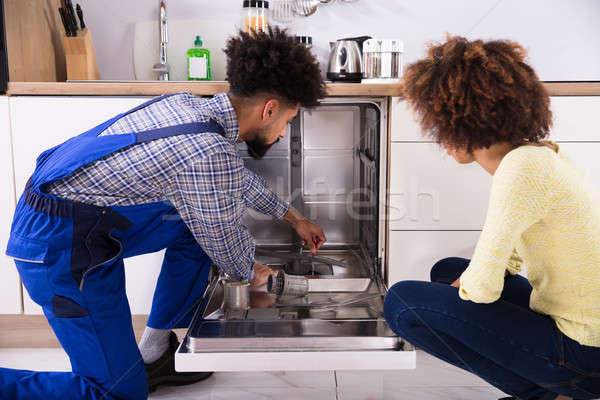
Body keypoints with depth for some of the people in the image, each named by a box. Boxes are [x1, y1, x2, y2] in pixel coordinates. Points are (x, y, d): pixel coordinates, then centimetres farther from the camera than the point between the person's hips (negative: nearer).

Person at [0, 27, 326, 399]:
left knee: (200, 221, 14)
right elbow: (224, 243, -9)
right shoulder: (211, 154, -25)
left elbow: (239, 176, 21)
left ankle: (153, 353, 22)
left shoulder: (190, 104, 3)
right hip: (63, 248, -9)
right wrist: (250, 273, 15)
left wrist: (294, 218, 33)